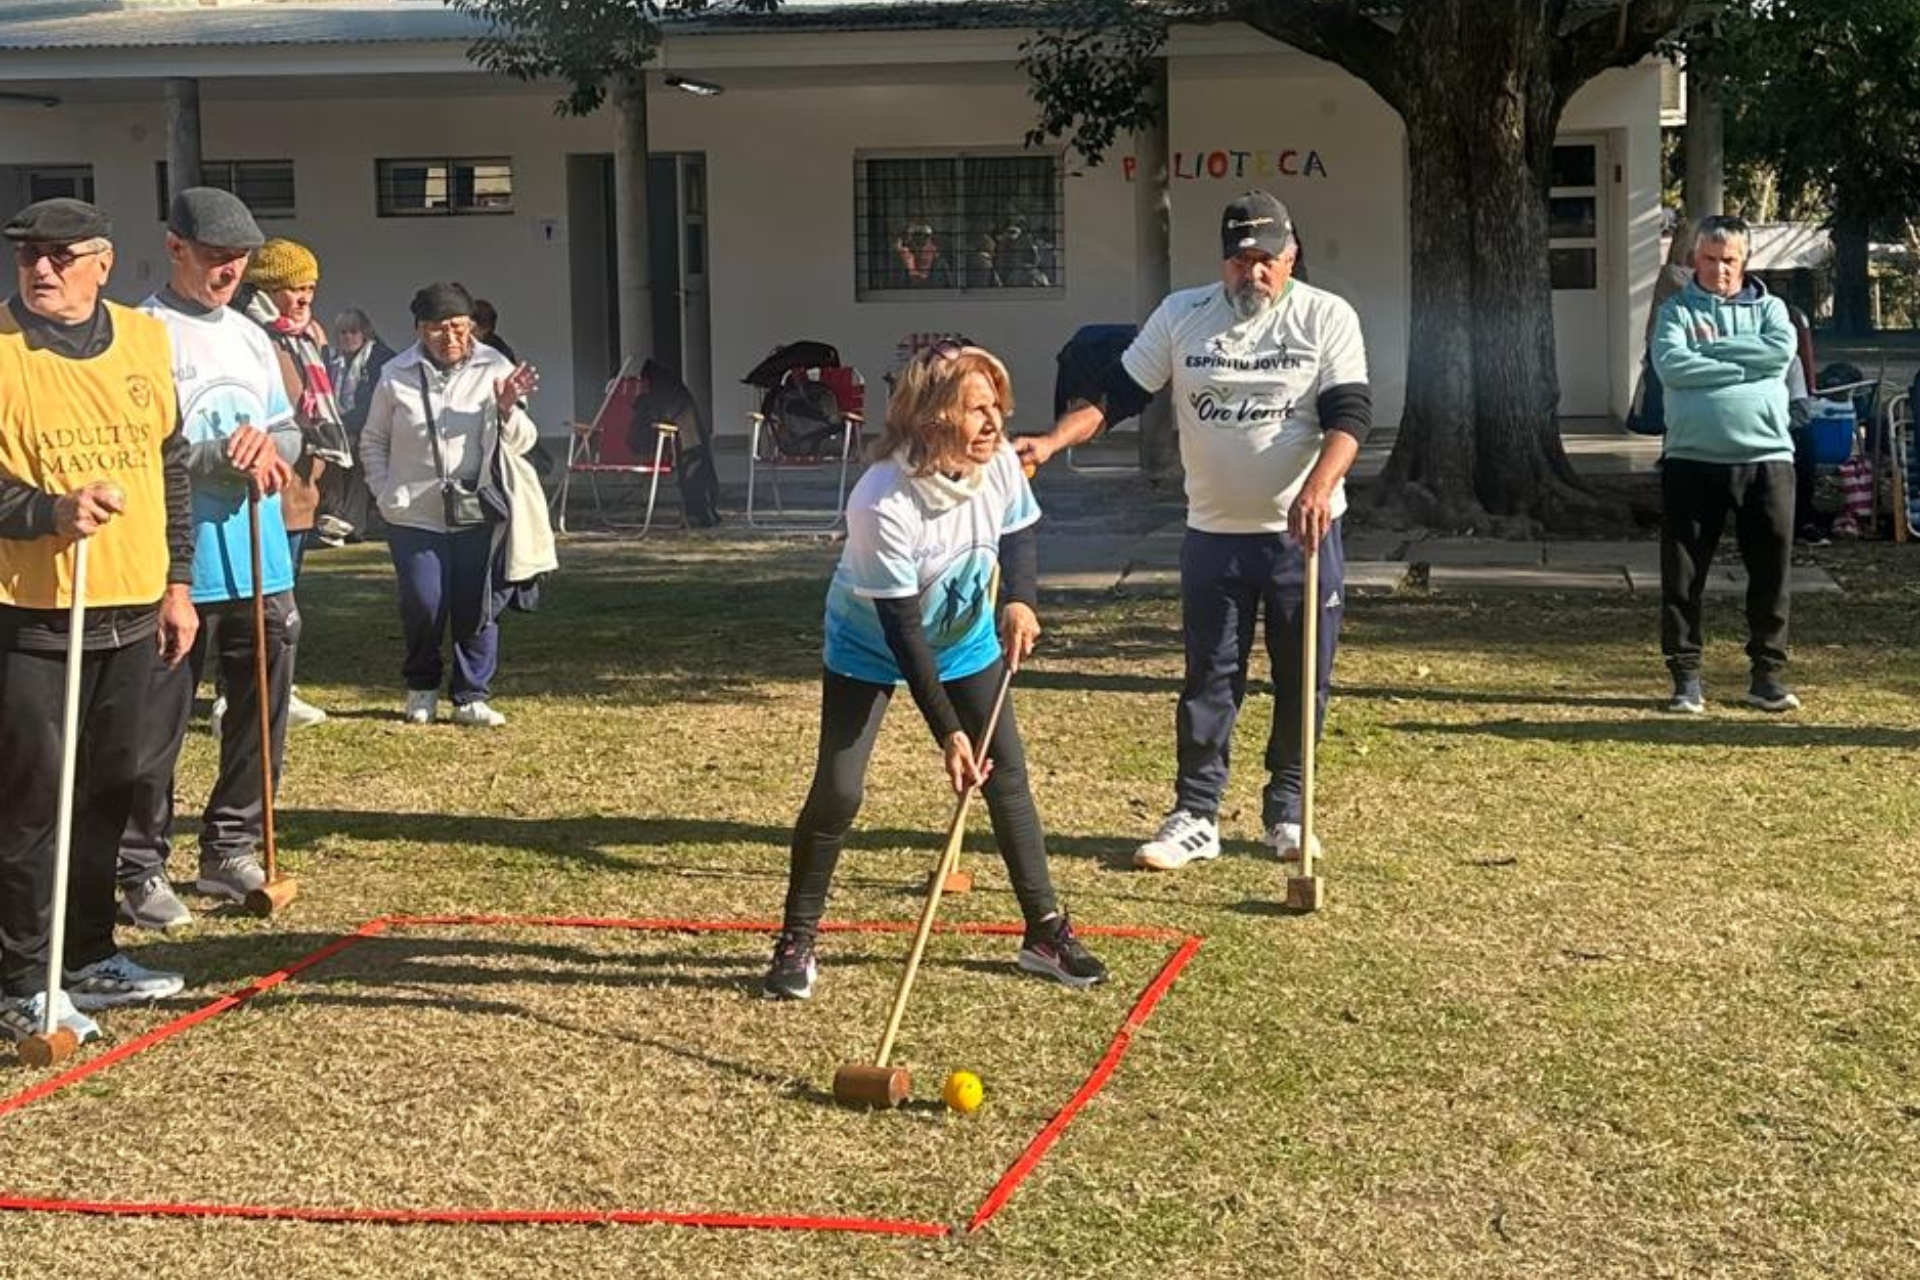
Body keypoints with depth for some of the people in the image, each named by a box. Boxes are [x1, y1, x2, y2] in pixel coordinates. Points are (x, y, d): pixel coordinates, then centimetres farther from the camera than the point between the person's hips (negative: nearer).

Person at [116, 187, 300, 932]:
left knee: (261, 713, 12)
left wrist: (267, 450, -6)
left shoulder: (250, 336, 16)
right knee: (157, 724, -3)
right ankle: (142, 870, 5)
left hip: (261, 561, 7)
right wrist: (222, 455, -22)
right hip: (177, 563, -7)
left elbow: (285, 431, 17)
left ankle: (231, 851, 25)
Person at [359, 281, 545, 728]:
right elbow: (373, 441, 13)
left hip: (478, 511, 0)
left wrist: (508, 409, -15)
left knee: (478, 607, 0)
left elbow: (522, 443, 5)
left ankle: (472, 697, 14)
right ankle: (421, 687, 21)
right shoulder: (397, 376, 2)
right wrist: (384, 492, 2)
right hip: (414, 514, 0)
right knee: (423, 604, -3)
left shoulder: (495, 370, 3)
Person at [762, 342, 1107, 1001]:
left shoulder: (999, 464, -21)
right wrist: (946, 730, -31)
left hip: (966, 637, 5)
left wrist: (1020, 599, -19)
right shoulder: (882, 504, -36)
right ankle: (796, 943, 7)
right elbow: (901, 628, -31)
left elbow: (1017, 533, 2)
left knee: (1007, 776, 4)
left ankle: (1045, 931, 16)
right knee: (837, 792, -10)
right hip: (870, 648, -5)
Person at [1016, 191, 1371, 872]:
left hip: (1305, 533, -1)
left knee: (1304, 677, 6)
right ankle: (1196, 816, 11)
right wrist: (1051, 441, -17)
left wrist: (1317, 488, -32)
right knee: (1208, 679, 4)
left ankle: (1288, 810, 21)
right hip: (1214, 534, 1)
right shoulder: (1181, 314, 2)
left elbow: (1350, 414, -13)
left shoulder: (1327, 317, -4)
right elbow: (1115, 393, 1)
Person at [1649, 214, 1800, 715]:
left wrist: (1711, 349, -8)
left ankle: (1766, 672, 15)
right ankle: (1686, 674, 10)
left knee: (1771, 569, 4)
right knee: (1683, 574, 1)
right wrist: (1742, 365, -11)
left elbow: (1782, 351, -11)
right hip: (1691, 460, -1)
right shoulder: (1677, 311, 7)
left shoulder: (1768, 308, 12)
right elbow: (1670, 365, -12)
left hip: (1765, 457, 1)